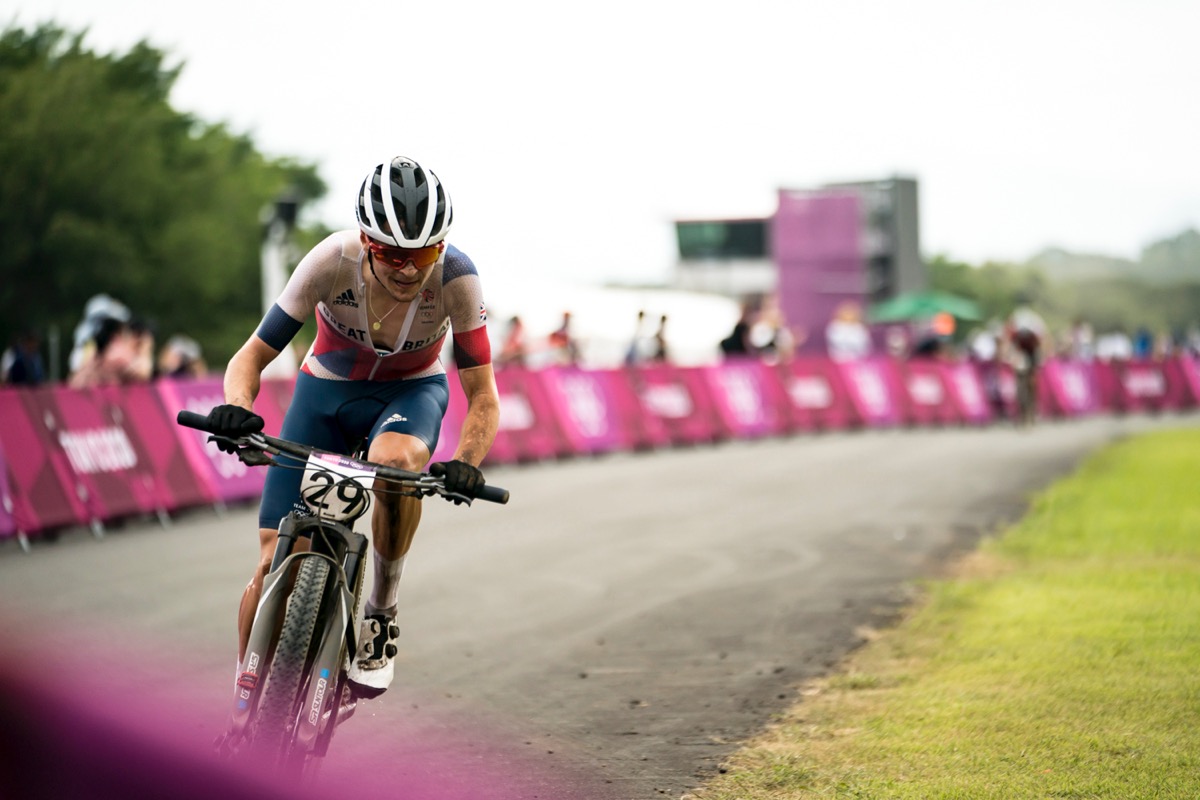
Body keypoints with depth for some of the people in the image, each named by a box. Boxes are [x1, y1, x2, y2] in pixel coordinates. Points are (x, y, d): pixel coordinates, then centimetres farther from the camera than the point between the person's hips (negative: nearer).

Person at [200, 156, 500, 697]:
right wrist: (236, 408, -43)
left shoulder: (455, 277, -29)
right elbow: (253, 355, -22)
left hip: (409, 393, -1)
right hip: (327, 389, 1)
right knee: (275, 563, -9)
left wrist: (466, 462, -43)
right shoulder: (333, 261, -29)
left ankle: (382, 610, -15)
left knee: (394, 461, -38)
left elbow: (482, 396, -24)